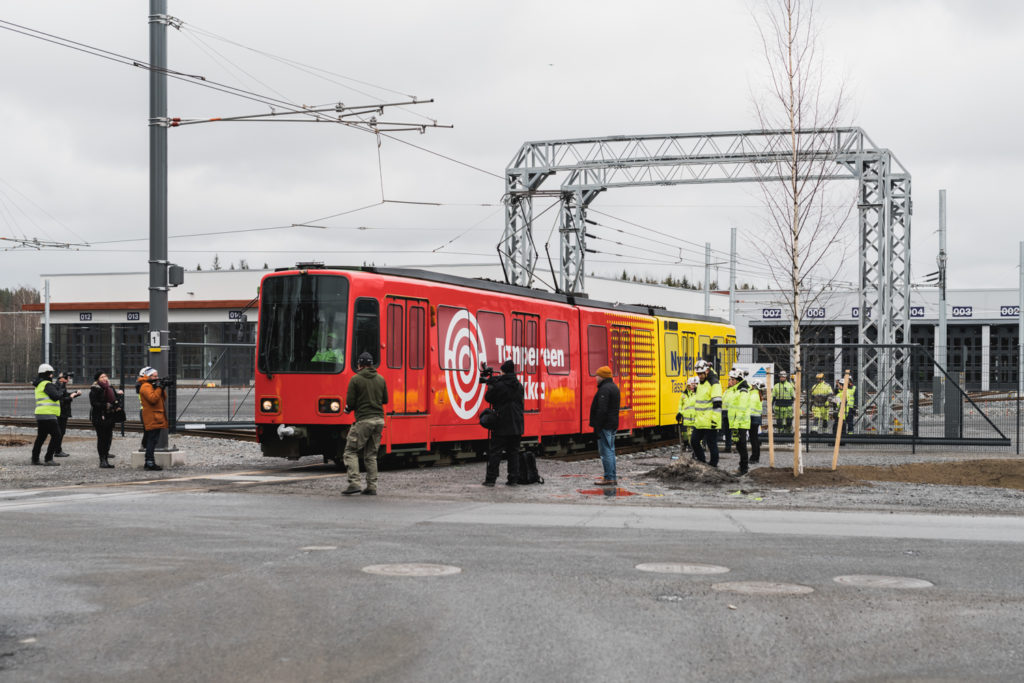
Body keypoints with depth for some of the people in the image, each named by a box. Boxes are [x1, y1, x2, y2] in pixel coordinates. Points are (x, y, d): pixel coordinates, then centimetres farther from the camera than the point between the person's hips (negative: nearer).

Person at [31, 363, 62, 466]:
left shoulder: (39, 385, 20)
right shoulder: (47, 384, -11)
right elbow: (56, 397, -19)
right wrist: (58, 391, 1)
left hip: (40, 415, 10)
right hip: (48, 415, -10)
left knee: (41, 436, 17)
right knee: (56, 436, -8)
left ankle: (35, 459, 21)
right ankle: (48, 459, -11)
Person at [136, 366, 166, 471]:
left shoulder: (152, 385, 20)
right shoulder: (146, 386, -12)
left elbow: (163, 398, 19)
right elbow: (153, 399, -25)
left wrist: (162, 389, 3)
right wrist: (158, 388, -18)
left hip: (156, 417, 11)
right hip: (152, 418, -11)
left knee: (151, 440, 14)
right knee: (152, 440, -12)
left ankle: (149, 462, 20)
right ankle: (150, 463, -12)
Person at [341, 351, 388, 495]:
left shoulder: (356, 379, -6)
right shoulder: (381, 379, 9)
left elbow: (350, 402, -8)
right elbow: (385, 400, 15)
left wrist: (347, 409, 13)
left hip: (363, 420, -5)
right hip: (379, 420, 5)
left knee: (351, 452, 3)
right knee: (371, 455, 11)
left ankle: (354, 483, -10)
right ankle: (372, 487, 6)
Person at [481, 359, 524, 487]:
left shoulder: (499, 386, -13)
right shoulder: (519, 385, 6)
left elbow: (488, 398, -3)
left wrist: (490, 385, 17)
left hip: (502, 425, -5)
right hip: (516, 425, 5)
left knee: (495, 452, 0)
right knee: (513, 452, 9)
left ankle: (490, 479, -1)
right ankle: (513, 479, 7)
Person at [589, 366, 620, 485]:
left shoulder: (604, 389, -17)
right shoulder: (614, 387, 16)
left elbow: (602, 410, -23)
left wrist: (597, 427, -21)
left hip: (605, 426, -10)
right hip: (613, 425, 10)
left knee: (606, 451, -7)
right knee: (610, 450, 14)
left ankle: (608, 478, -6)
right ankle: (613, 477, 17)